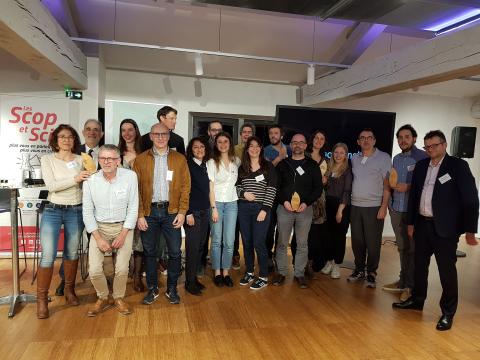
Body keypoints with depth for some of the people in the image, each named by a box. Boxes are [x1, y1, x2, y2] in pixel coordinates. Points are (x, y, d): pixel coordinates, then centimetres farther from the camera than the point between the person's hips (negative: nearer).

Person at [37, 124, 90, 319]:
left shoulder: (81, 160, 4)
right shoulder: (47, 159, -1)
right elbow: (51, 186, -14)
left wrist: (90, 174, -16)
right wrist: (75, 179, -23)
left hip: (76, 211, 2)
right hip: (53, 210, -2)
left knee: (72, 253, 13)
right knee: (48, 256, -5)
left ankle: (69, 290, 32)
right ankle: (41, 299, 11)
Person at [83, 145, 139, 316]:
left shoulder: (130, 176, -13)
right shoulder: (90, 180, -10)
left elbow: (133, 208, -8)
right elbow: (88, 212, -3)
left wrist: (123, 235, -12)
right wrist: (98, 238, -9)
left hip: (123, 226, -1)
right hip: (99, 227, 1)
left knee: (122, 268, -8)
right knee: (94, 270, -8)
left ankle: (118, 297, 22)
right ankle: (103, 298, 21)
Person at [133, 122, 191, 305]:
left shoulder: (180, 159, 4)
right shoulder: (140, 159, 3)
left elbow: (185, 186, 2)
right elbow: (136, 189, 0)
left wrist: (182, 212, -6)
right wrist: (140, 214, -7)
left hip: (171, 211, 0)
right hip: (148, 212, 0)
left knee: (175, 252, 4)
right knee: (149, 252, 10)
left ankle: (171, 289, 22)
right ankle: (152, 289, 26)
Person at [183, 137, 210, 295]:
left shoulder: (205, 166, 12)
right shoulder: (187, 165, -8)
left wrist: (209, 209, 11)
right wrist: (188, 213, -16)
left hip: (204, 211, 6)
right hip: (192, 211, -6)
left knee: (200, 246, 10)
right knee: (192, 247, -1)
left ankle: (194, 277, 23)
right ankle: (190, 282, 11)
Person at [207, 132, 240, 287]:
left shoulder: (236, 161, 8)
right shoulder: (212, 162, -2)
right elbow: (210, 187, -6)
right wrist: (214, 208, -11)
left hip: (231, 204, 3)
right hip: (216, 203, -2)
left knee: (229, 242, 1)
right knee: (217, 240, 4)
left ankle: (226, 272, 15)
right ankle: (217, 273, 17)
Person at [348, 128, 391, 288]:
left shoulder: (384, 158, -3)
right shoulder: (354, 159, 11)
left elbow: (387, 184, -6)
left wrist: (384, 207, -13)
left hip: (374, 207, -4)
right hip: (355, 206, 4)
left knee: (373, 242, 1)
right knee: (357, 241, 10)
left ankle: (371, 273, 16)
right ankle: (359, 270, 24)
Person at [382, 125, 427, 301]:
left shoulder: (423, 157, -7)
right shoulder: (396, 159, 15)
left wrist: (408, 187, -18)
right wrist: (390, 202, 12)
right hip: (396, 209, 6)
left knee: (412, 248, 0)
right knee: (402, 247, 15)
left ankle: (411, 286, 12)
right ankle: (403, 281, 26)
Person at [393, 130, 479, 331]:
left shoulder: (458, 166, -7)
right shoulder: (421, 165, 8)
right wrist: (410, 222, 12)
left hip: (445, 228, -5)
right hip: (422, 225, 6)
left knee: (447, 270, 4)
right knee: (420, 265, 17)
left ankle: (448, 312, 20)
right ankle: (417, 300, 35)